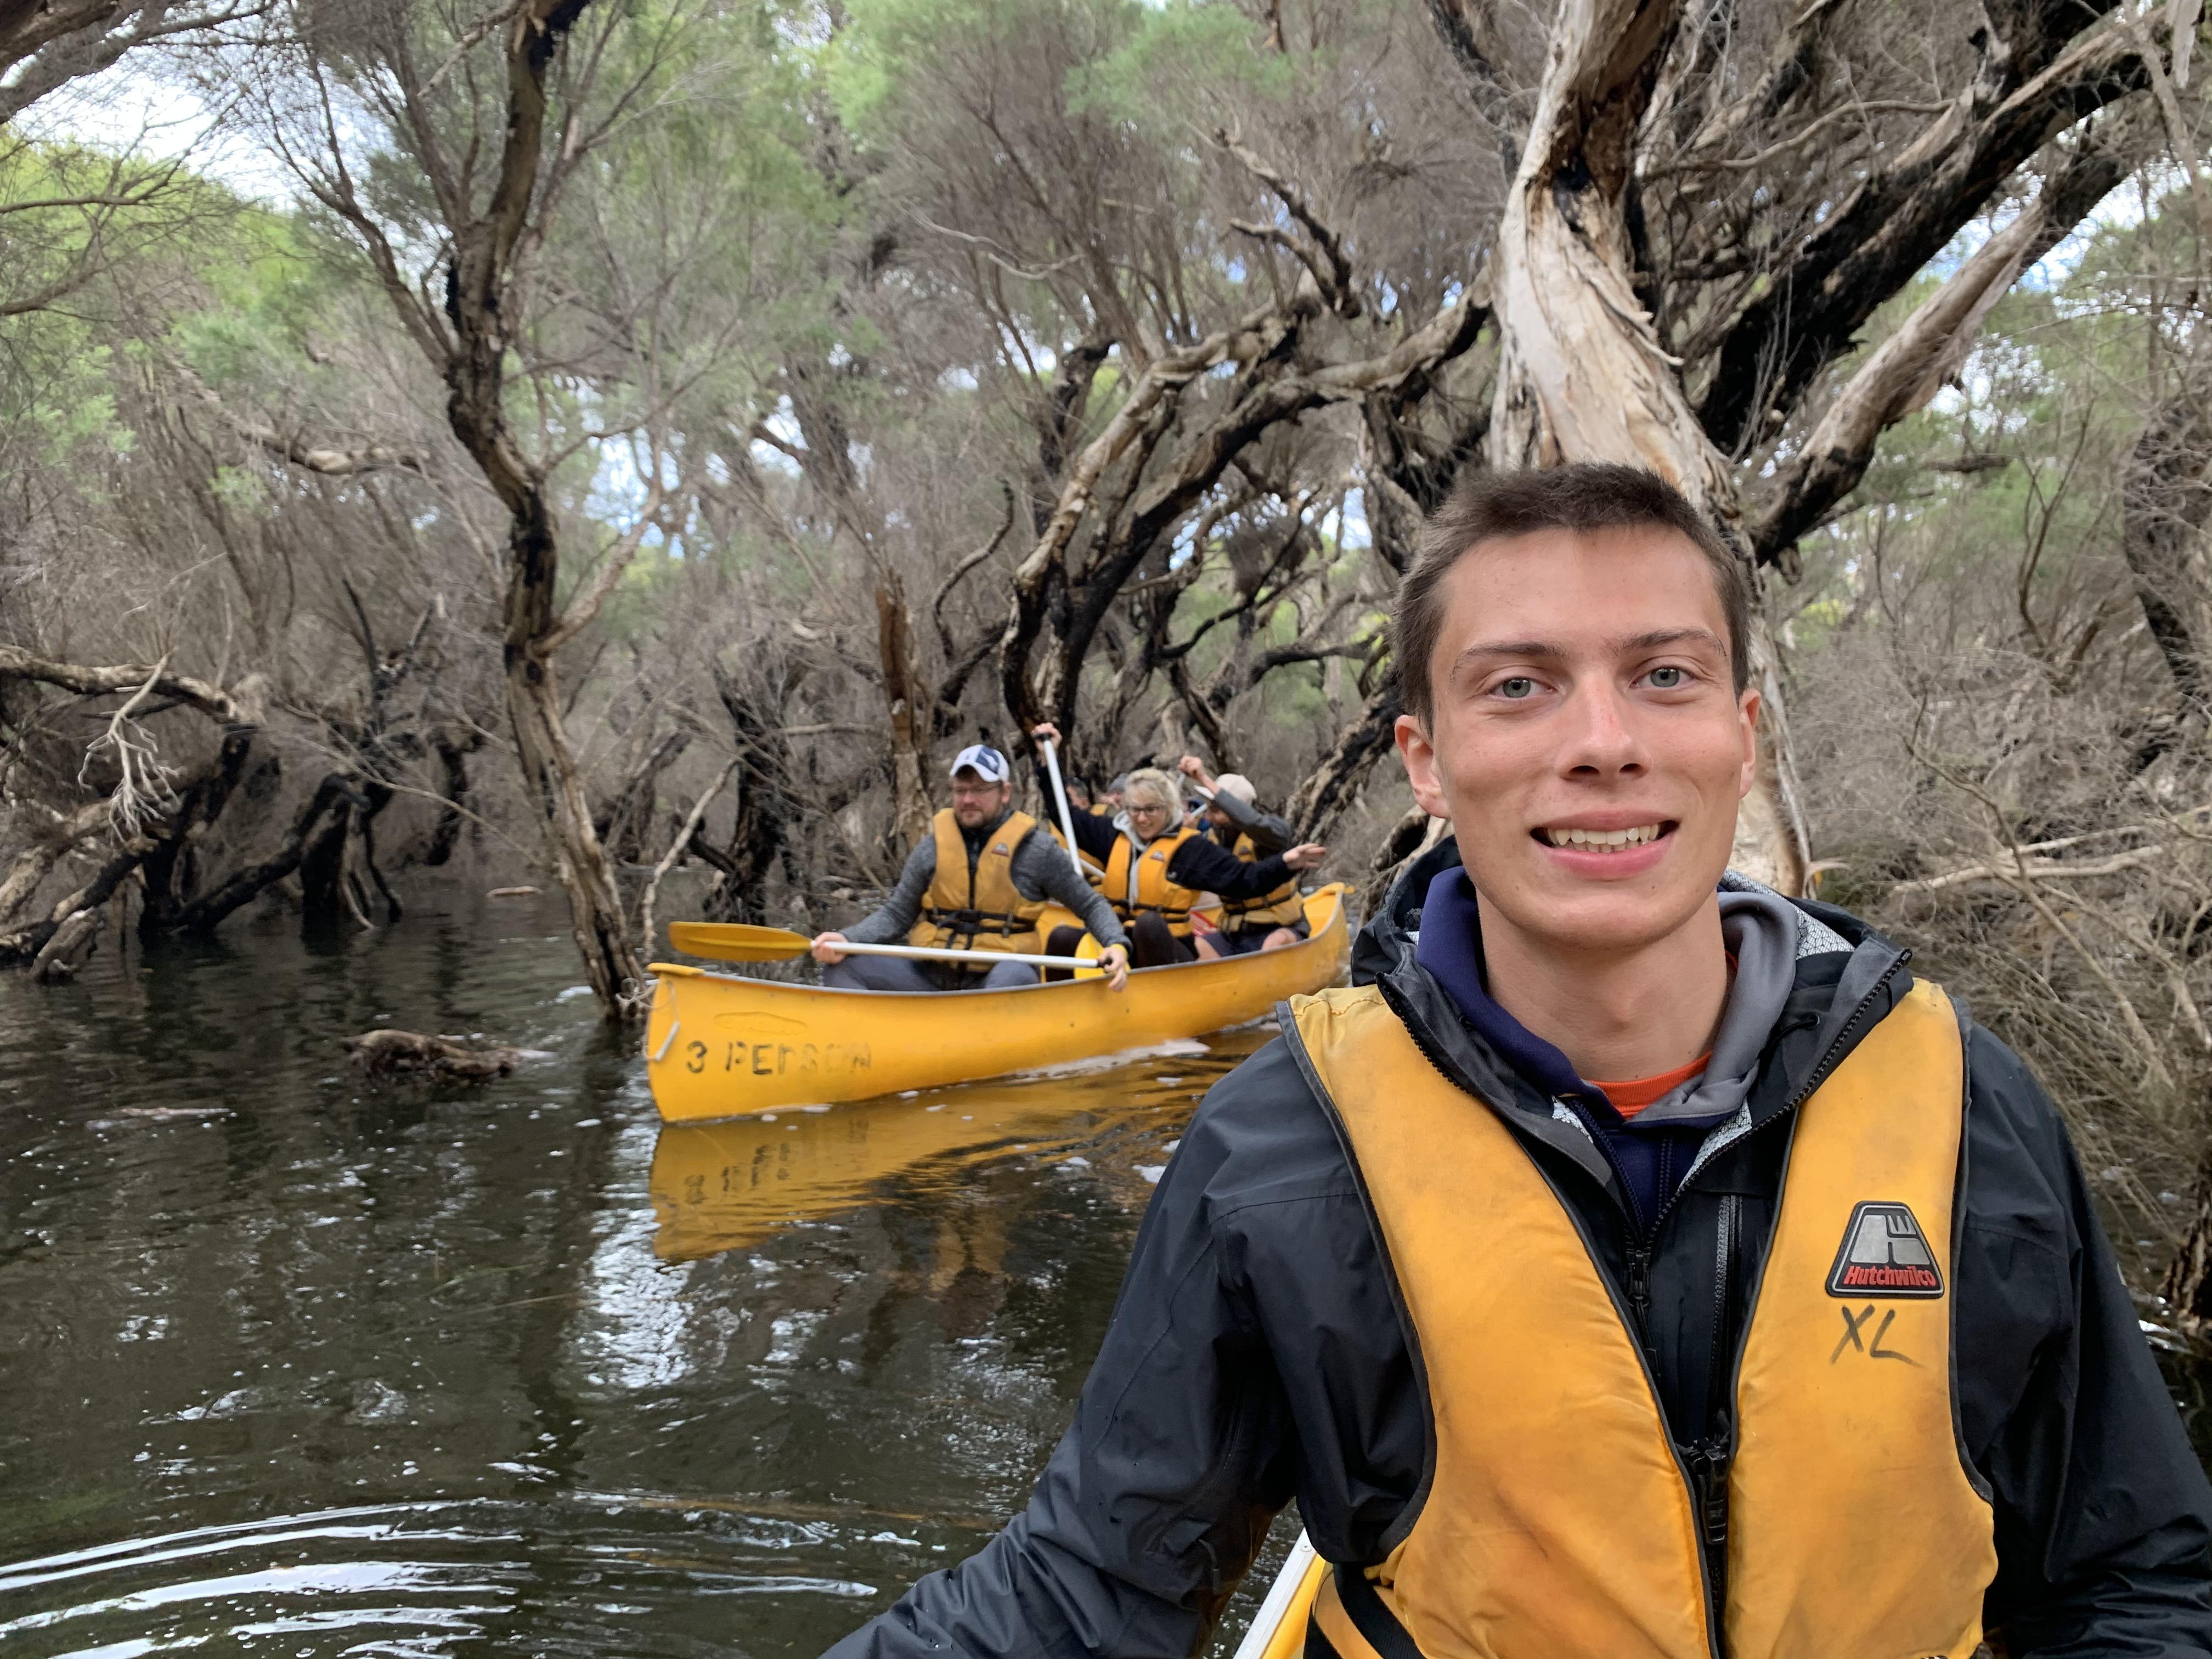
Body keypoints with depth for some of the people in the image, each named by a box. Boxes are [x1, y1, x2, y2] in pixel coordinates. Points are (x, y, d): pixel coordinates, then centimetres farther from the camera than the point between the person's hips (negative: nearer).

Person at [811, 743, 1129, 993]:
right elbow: (897, 915, 12)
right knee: (842, 966, -15)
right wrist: (846, 939, -6)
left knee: (1014, 976, -38)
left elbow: (1091, 905, 8)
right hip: (930, 979, 3)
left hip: (997, 979, -3)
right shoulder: (933, 848, 7)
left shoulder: (1037, 850, 1)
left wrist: (1117, 945, -12)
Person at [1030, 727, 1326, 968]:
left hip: (1169, 953, -4)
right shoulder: (1115, 835, 10)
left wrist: (1285, 864, -27)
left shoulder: (1190, 848, -4)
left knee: (1149, 922, -37)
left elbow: (1243, 880, -10)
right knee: (1062, 937, -21)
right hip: (1119, 948, 5)